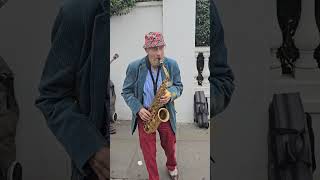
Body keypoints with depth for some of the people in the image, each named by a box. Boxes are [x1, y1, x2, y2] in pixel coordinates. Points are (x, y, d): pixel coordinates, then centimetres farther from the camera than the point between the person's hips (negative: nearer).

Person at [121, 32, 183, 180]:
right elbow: (126, 91, -4)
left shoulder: (172, 65, -10)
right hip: (144, 115, -1)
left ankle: (172, 166, 53)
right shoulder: (134, 67, -13)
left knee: (169, 146, 21)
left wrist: (171, 93, -21)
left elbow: (179, 86, 2)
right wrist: (138, 108, -18)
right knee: (148, 152, 8)